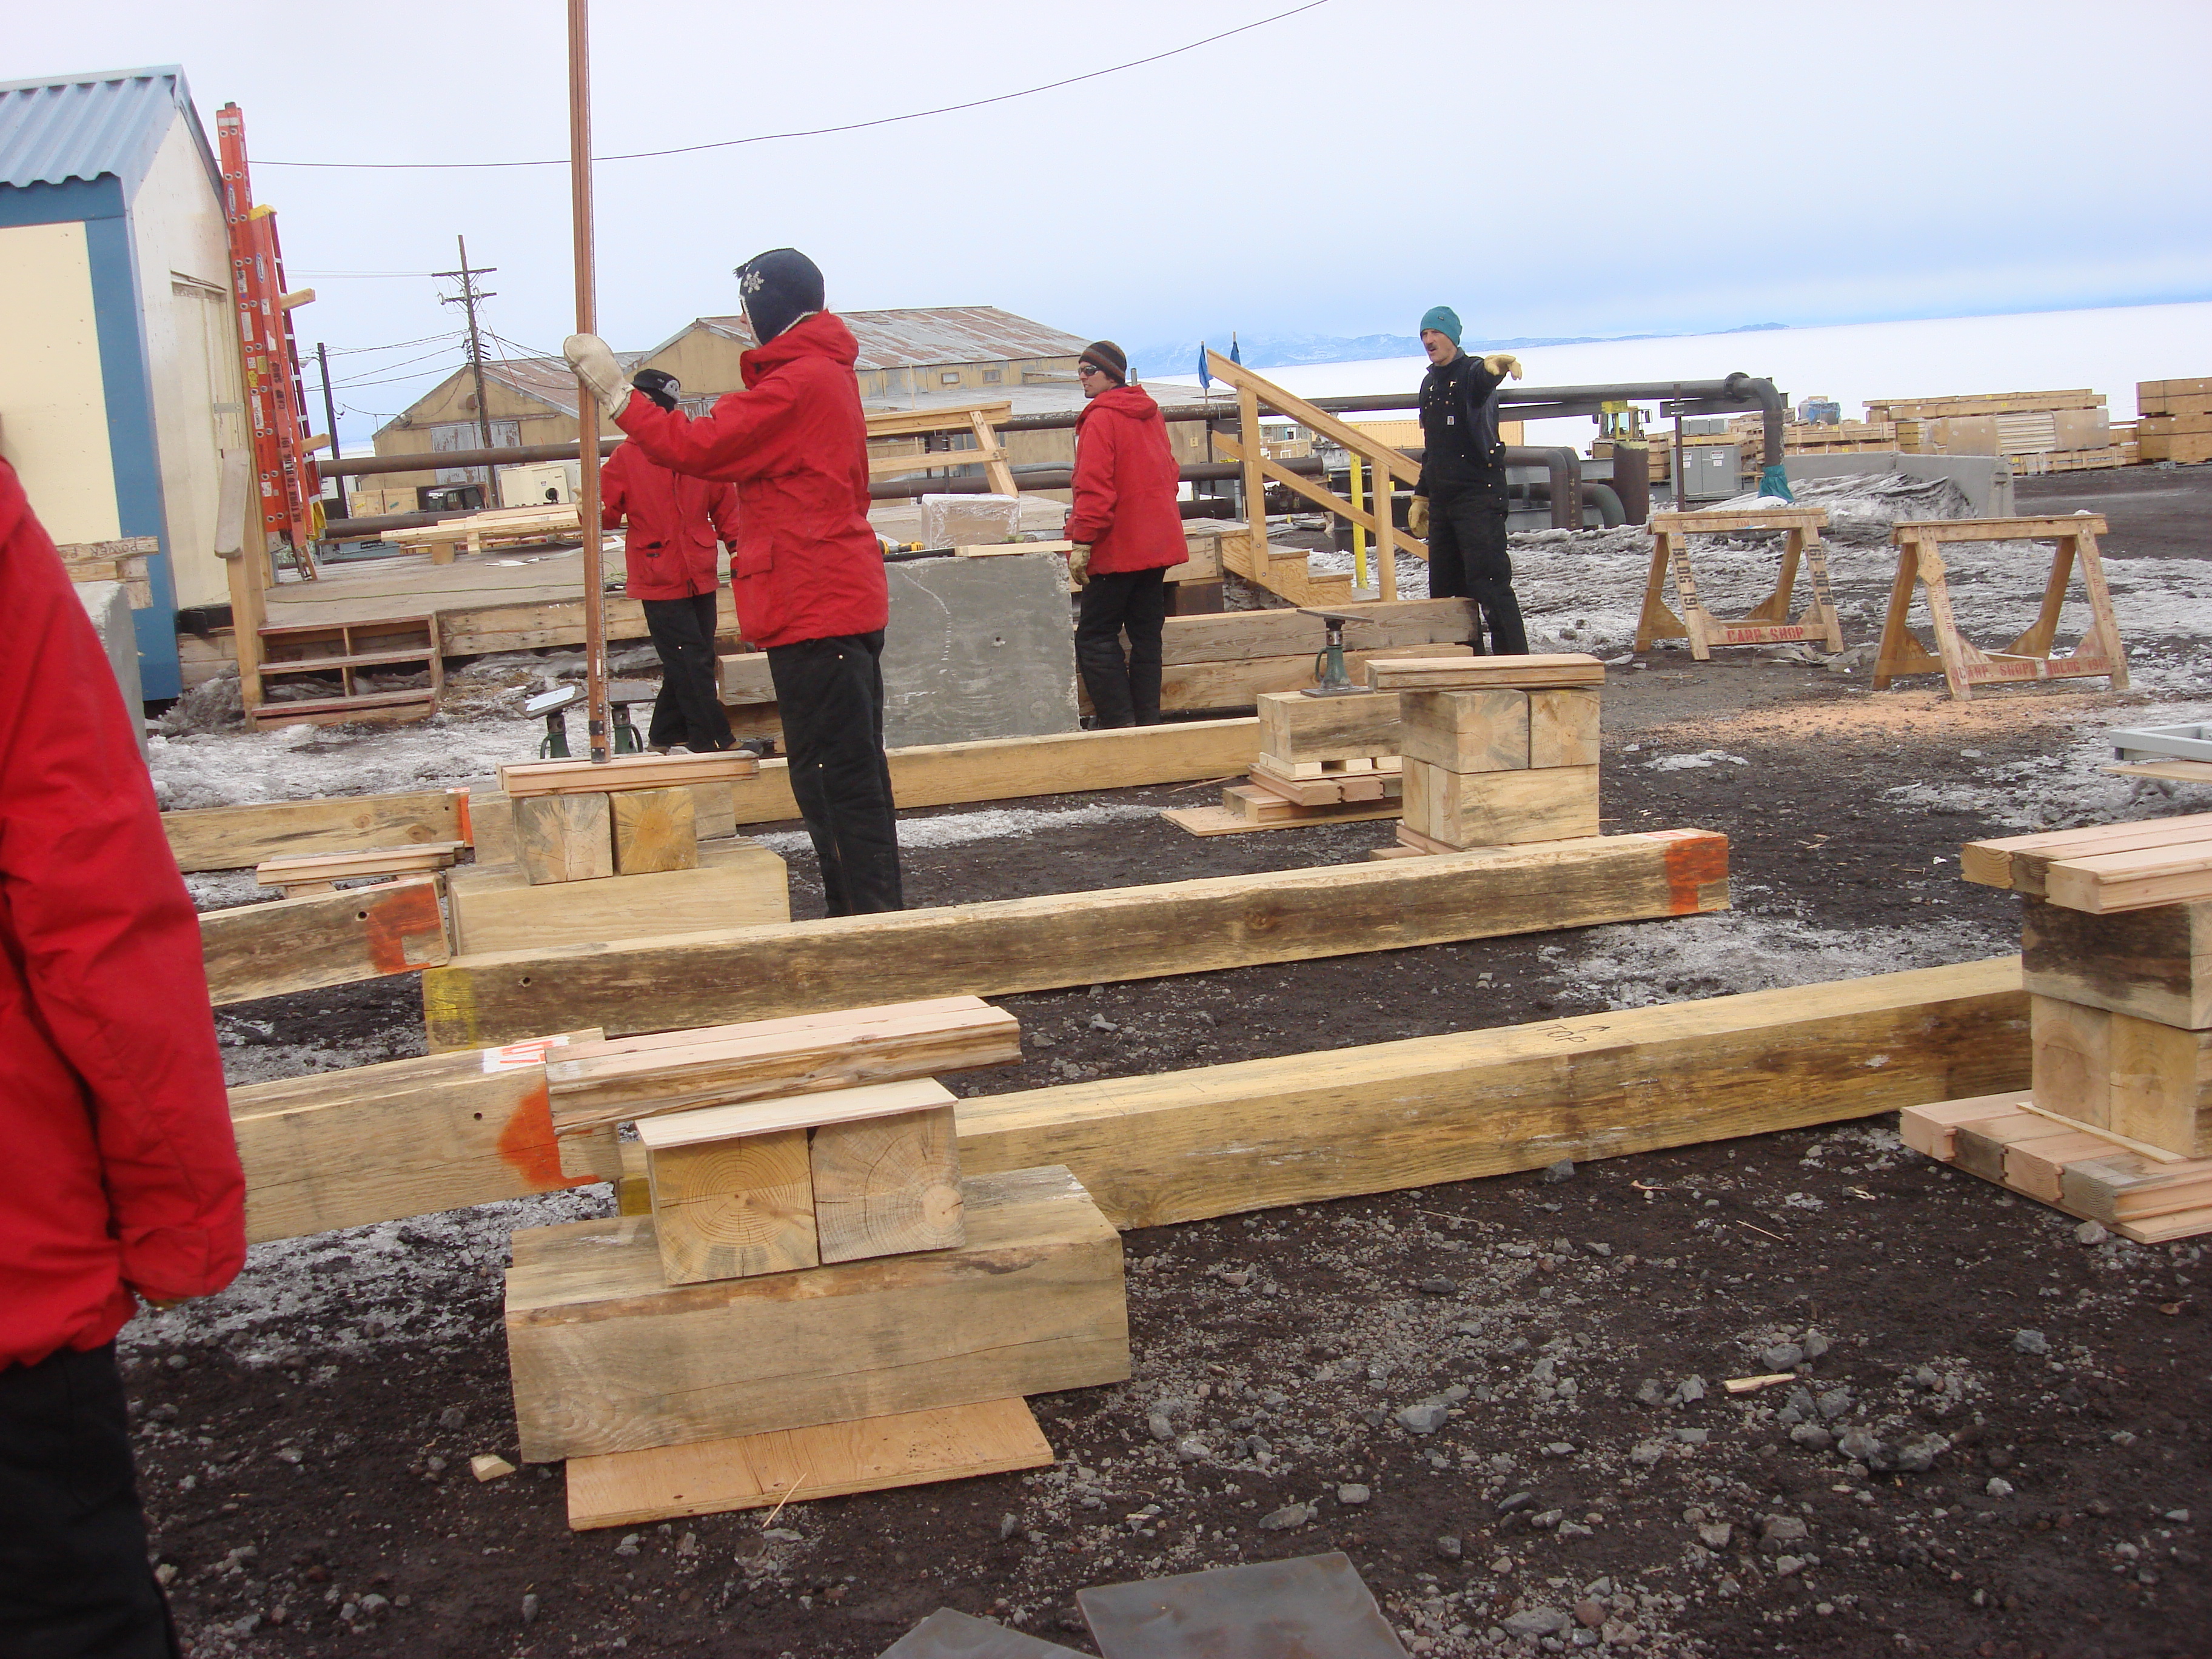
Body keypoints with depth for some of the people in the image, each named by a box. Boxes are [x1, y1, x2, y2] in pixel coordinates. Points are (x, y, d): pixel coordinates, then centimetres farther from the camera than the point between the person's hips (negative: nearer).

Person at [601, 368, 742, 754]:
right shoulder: (626, 457, -2)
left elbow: (724, 505, 12)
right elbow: (607, 509, -4)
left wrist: (736, 544, 3)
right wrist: (596, 512, -25)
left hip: (701, 579, 3)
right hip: (659, 582, -3)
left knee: (693, 664, 11)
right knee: (691, 666, -7)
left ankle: (663, 739, 26)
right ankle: (713, 744, -1)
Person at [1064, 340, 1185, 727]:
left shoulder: (1101, 418, -12)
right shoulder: (1150, 414, 14)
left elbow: (1094, 487, -19)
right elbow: (1171, 474, 20)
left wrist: (1081, 541, -18)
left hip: (1117, 549, -8)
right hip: (1159, 545, 8)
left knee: (1094, 637, -3)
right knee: (1146, 634, 11)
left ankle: (1121, 724, -8)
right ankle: (1148, 723, 12)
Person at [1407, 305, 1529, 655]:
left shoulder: (1471, 372, -7)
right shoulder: (1430, 383, 17)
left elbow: (1483, 377, -35)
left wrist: (1496, 364, -58)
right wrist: (1420, 496, 24)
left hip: (1479, 496, -9)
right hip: (1442, 501, 9)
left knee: (1490, 584, -13)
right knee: (1445, 588, 10)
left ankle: (1515, 662, -10)